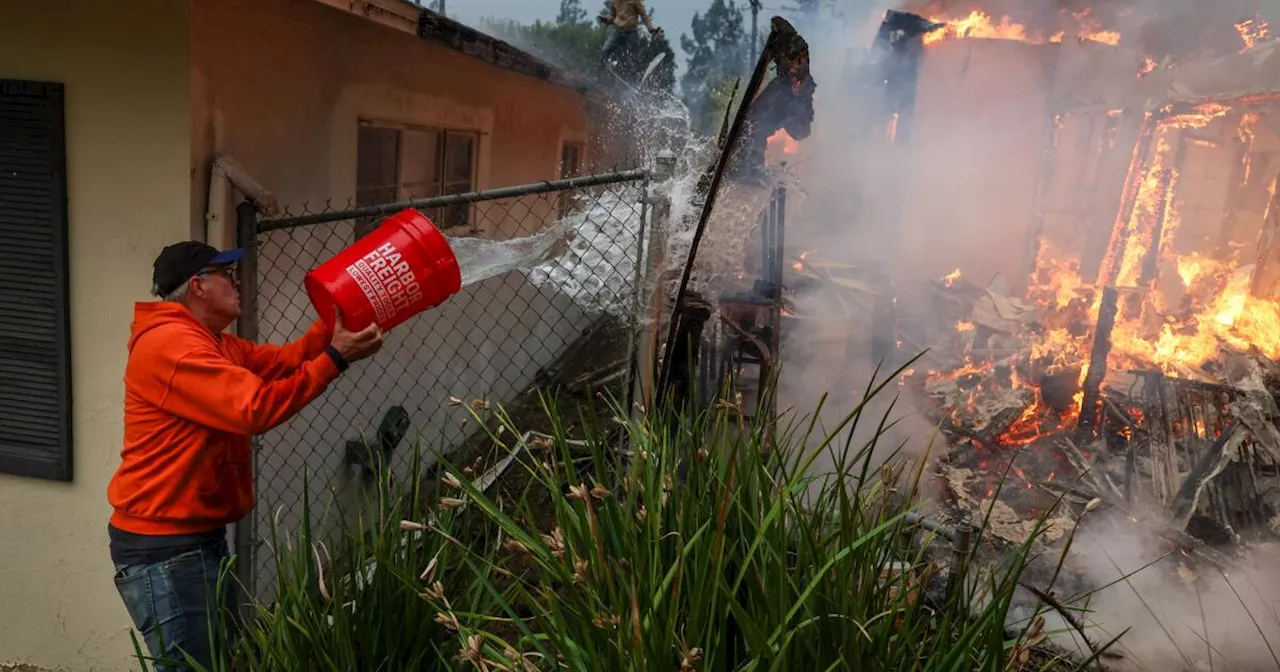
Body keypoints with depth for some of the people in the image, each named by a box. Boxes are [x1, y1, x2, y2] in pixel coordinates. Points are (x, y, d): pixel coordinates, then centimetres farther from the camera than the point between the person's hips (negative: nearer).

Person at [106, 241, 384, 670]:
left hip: (201, 536, 10)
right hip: (164, 546, -10)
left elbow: (282, 361, 8)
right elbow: (253, 407, -27)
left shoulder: (213, 343, 14)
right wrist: (335, 359, -25)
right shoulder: (171, 344, -19)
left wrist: (336, 321, -2)